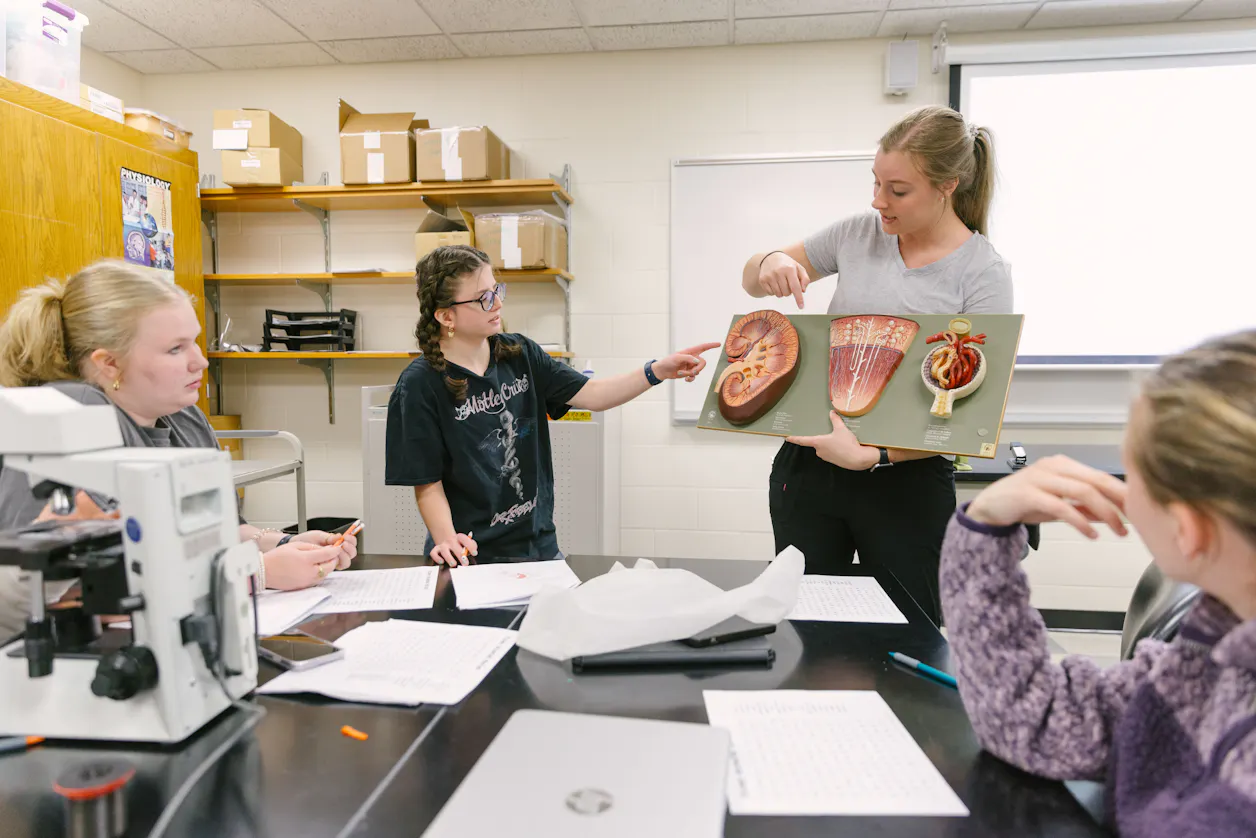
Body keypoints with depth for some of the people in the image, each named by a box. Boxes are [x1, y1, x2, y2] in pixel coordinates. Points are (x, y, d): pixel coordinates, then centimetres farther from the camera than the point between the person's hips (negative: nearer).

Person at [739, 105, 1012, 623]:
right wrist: (771, 264, -10)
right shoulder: (858, 234, 5)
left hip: (906, 479, -3)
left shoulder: (983, 274, -7)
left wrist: (873, 455, -25)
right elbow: (751, 280, 14)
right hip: (807, 462, 4)